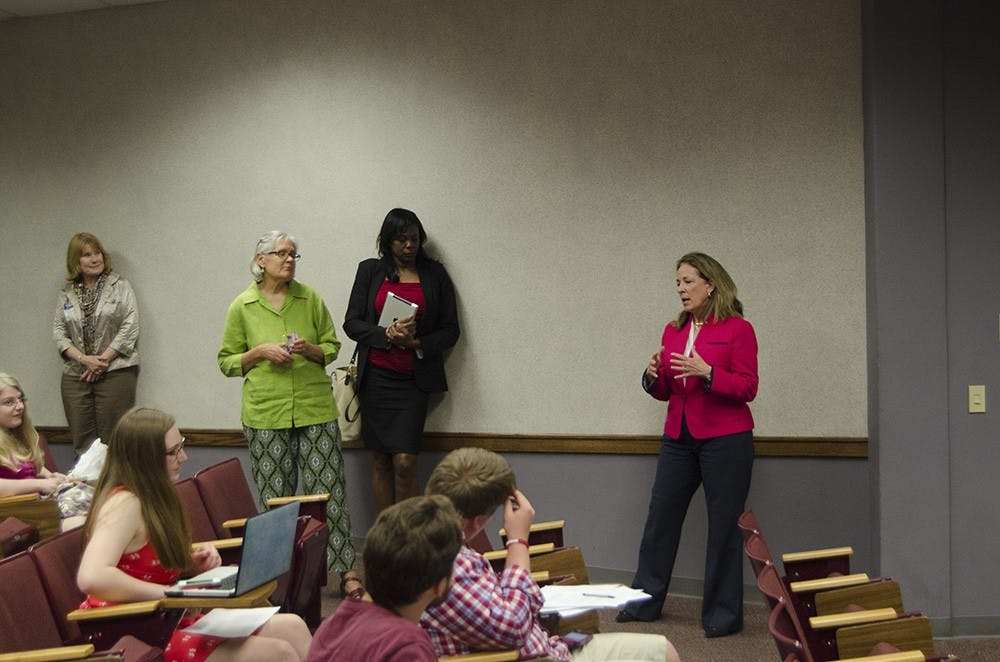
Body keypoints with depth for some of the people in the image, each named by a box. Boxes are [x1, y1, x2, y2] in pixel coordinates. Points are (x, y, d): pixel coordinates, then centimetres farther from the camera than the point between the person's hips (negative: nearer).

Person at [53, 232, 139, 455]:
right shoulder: (67, 293, 12)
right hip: (75, 376, 3)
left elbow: (130, 327, -4)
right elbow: (58, 330, 6)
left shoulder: (120, 287, 4)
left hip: (116, 372, -3)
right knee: (82, 442, 2)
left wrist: (103, 359, -10)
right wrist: (83, 359, -9)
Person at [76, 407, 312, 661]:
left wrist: (191, 563, 0)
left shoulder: (153, 497, 13)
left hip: (167, 622, 10)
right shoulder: (124, 503, -17)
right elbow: (91, 578, -33)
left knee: (292, 627, -3)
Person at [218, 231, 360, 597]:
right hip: (266, 413, -1)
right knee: (275, 497, 4)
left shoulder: (310, 298, 5)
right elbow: (227, 362, 8)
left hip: (316, 409, 1)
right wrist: (260, 352, -10)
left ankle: (345, 570, 3)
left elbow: (332, 346, 13)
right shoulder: (242, 307, 2)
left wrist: (311, 350, -8)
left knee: (328, 491, -1)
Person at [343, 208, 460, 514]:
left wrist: (417, 343, -11)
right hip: (376, 376, 1)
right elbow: (352, 323, 4)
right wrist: (386, 335, -14)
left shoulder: (435, 274, 8)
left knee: (405, 462, -11)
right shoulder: (370, 270, 8)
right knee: (380, 461, 4)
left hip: (413, 379, -1)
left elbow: (450, 330, 7)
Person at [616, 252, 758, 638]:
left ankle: (722, 615, 11)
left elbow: (747, 388, -11)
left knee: (723, 526, 1)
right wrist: (654, 377, -8)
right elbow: (665, 391, 14)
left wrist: (706, 372, -24)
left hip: (725, 439, -6)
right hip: (679, 437, 6)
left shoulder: (737, 329, -6)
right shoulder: (673, 331, 11)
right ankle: (644, 602, 20)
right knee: (660, 518, 9)